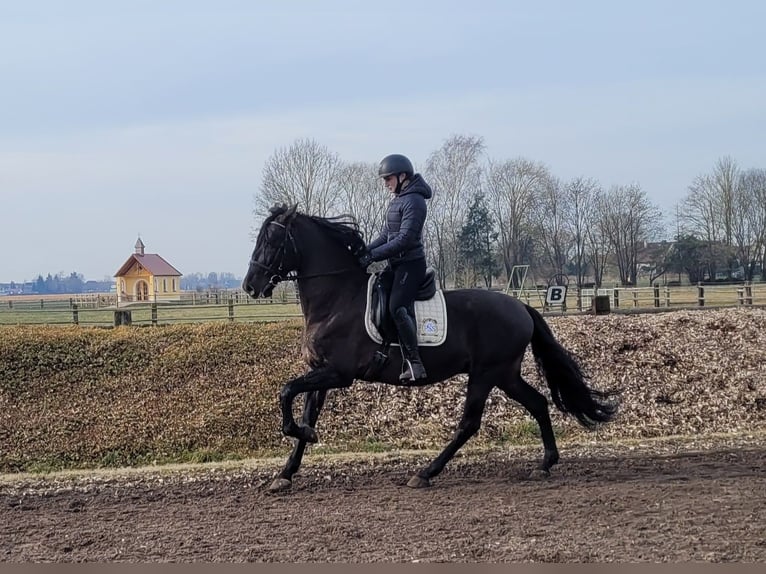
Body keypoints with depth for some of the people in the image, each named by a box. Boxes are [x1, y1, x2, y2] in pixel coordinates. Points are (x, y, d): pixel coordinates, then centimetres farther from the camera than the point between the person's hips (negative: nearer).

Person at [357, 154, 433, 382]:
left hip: (410, 264, -10)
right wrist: (365, 252, 4)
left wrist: (373, 255, -21)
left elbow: (404, 239, -21)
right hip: (396, 264, 10)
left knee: (397, 308, -21)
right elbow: (386, 234, 18)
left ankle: (415, 362, -19)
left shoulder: (414, 202, -15)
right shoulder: (397, 200, 16)